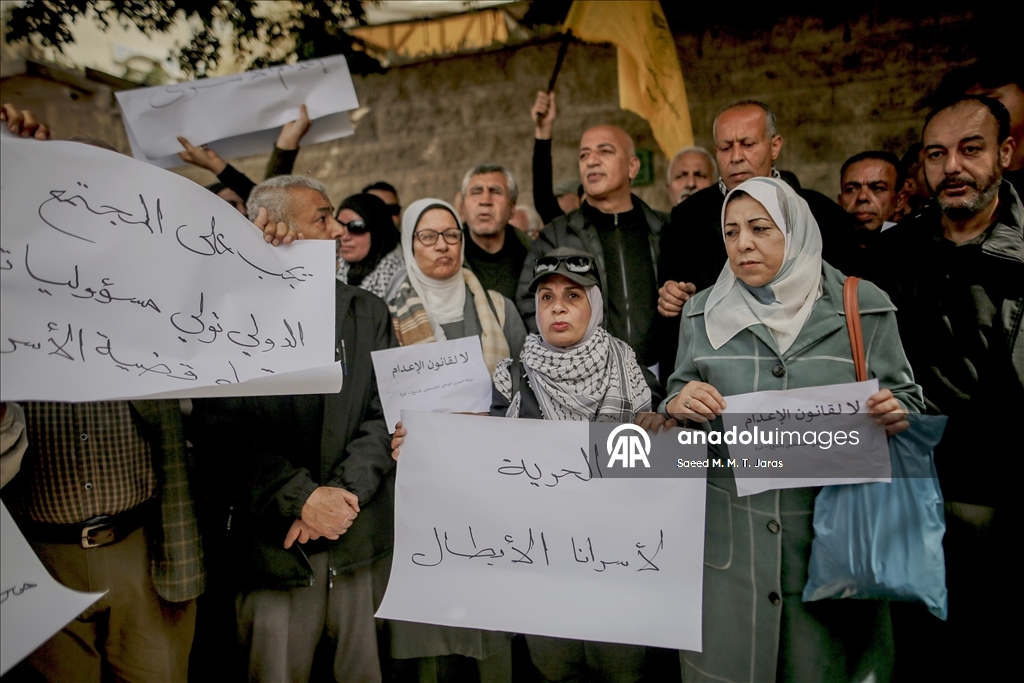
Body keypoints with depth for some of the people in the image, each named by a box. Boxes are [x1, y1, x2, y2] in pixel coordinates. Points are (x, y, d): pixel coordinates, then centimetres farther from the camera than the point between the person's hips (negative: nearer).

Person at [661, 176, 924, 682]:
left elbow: (905, 397, 7)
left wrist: (896, 414, -15)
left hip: (832, 533, -1)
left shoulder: (864, 308, 0)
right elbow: (675, 405, 9)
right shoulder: (703, 312, 5)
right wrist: (679, 405, -13)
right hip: (726, 537, 1)